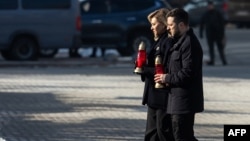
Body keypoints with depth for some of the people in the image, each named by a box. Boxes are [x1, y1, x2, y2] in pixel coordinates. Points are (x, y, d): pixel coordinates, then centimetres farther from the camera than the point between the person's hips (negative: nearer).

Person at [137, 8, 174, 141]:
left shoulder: (169, 42, -15)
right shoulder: (159, 41, 16)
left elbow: (166, 70, -21)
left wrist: (145, 69, -17)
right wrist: (144, 67, 1)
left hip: (163, 96, -10)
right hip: (154, 95, 10)